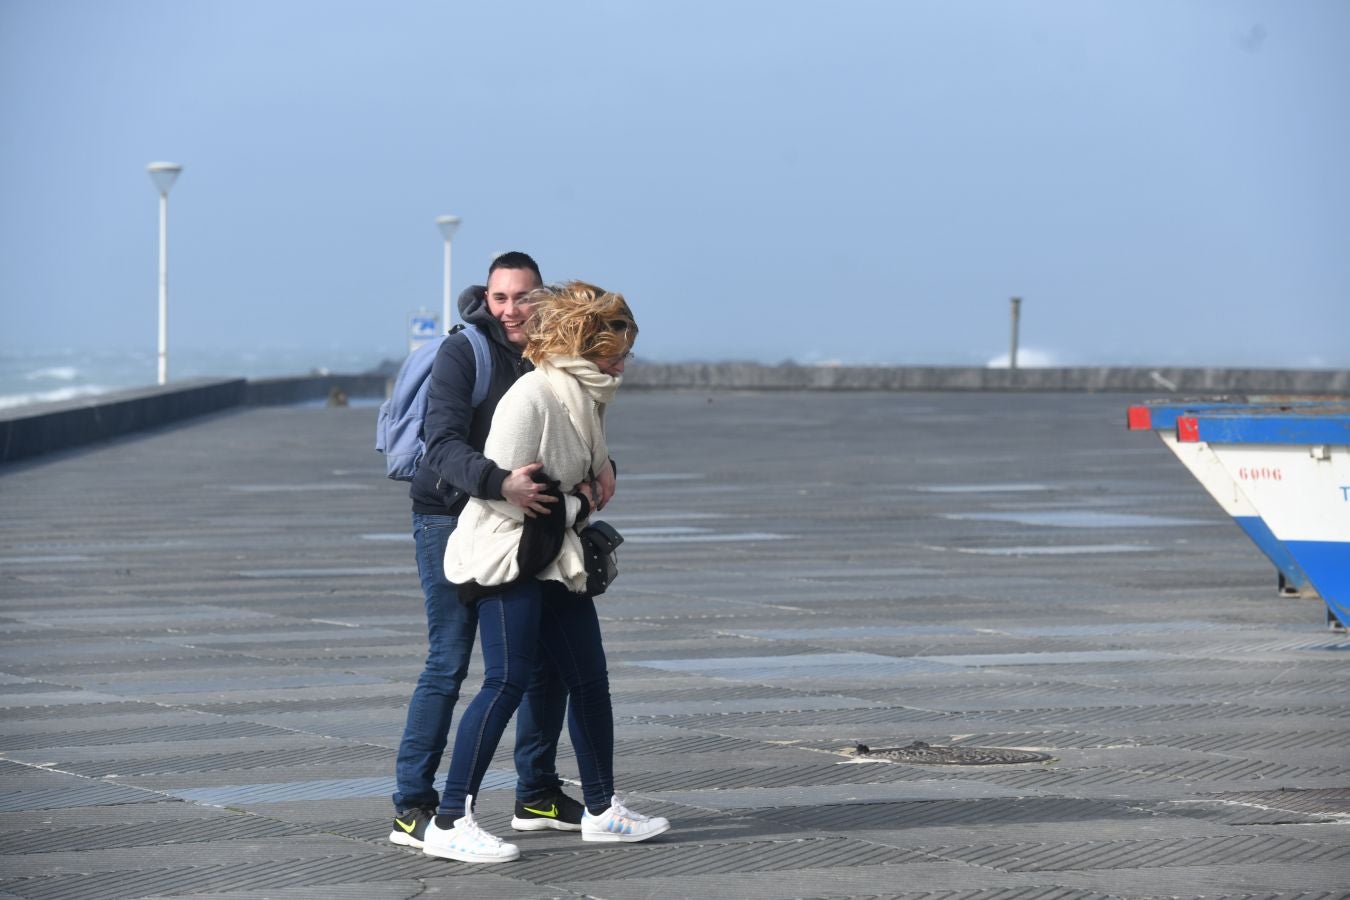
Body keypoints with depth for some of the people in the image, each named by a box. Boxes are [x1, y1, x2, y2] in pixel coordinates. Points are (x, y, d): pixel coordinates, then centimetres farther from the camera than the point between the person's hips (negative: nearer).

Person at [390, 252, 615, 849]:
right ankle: (411, 809, -6)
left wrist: (601, 466, -17)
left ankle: (537, 797, 21)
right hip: (450, 516, -7)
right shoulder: (462, 354, -17)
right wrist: (500, 483, -45)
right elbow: (444, 445, -28)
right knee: (449, 662, -10)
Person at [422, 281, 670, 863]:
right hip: (506, 558, -9)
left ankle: (602, 811, 23)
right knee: (508, 680, -16)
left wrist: (588, 497, 3)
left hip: (554, 561, 9)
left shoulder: (586, 398, 13)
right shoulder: (532, 396, -17)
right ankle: (450, 823, -17)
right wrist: (572, 507, -10)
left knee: (589, 680, 11)